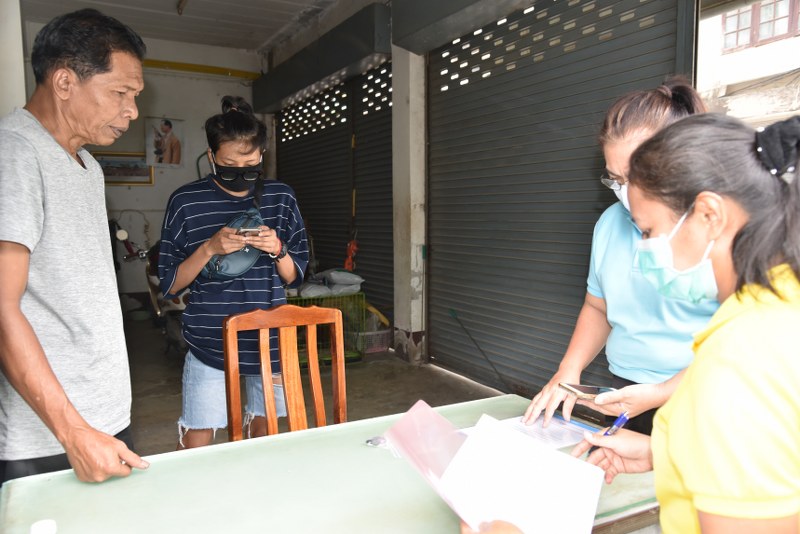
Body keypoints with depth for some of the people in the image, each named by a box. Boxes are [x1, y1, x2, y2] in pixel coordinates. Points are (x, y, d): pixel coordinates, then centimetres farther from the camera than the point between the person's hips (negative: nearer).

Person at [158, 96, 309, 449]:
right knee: (195, 447, 3)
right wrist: (210, 248, -17)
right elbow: (169, 284, -3)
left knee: (265, 437, 15)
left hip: (269, 340, 3)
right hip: (210, 342, -2)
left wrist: (278, 250, -13)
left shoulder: (281, 198, 3)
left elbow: (295, 277, 7)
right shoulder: (186, 201, -4)